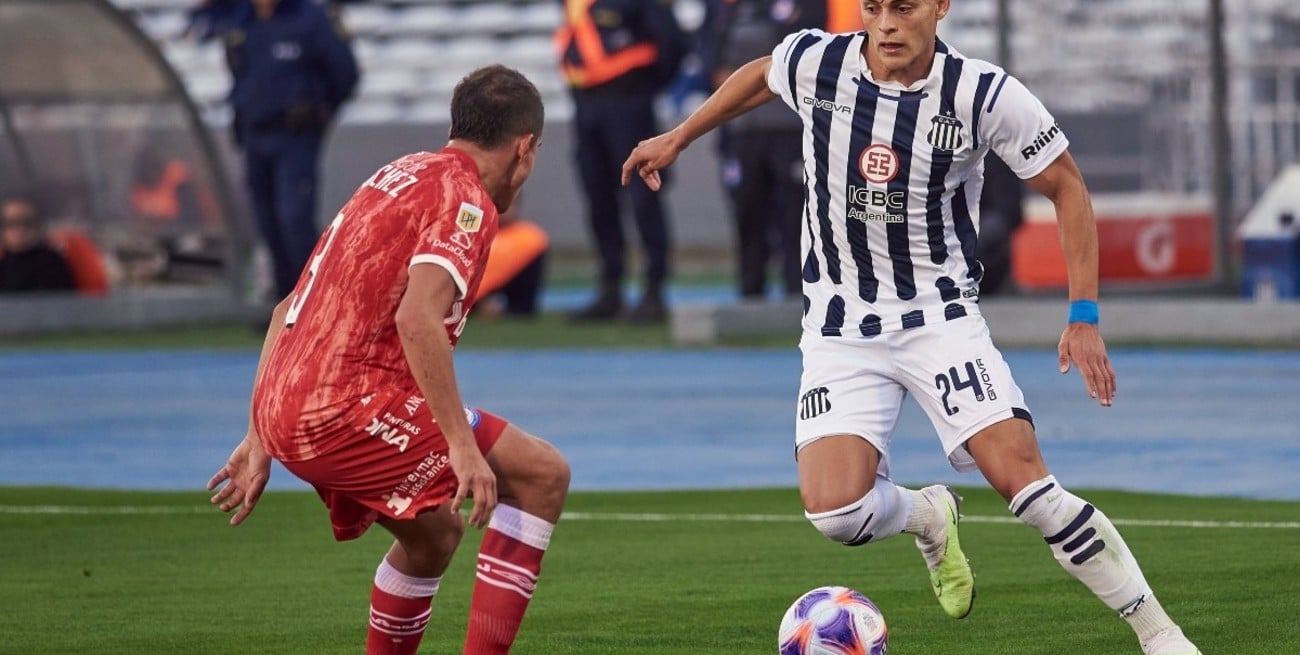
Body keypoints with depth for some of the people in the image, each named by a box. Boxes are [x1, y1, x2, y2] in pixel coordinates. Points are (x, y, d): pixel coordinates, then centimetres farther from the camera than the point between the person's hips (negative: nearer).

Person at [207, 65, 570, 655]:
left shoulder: (395, 178, 22)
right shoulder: (464, 197, -5)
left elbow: (288, 310, 24)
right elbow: (417, 320, -22)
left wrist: (260, 441, 26)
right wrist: (462, 445, -24)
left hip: (284, 409, 9)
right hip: (347, 404, -9)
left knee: (434, 533, 27)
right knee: (542, 475, -4)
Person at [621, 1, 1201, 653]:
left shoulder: (984, 94, -14)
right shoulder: (812, 63, -9)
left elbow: (1065, 186, -2)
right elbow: (761, 74, 17)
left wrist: (1084, 315, -7)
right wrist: (676, 139, 28)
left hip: (941, 317, -2)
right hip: (840, 328, 2)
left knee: (1021, 478, -20)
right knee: (834, 510, -19)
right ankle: (929, 518, 18)